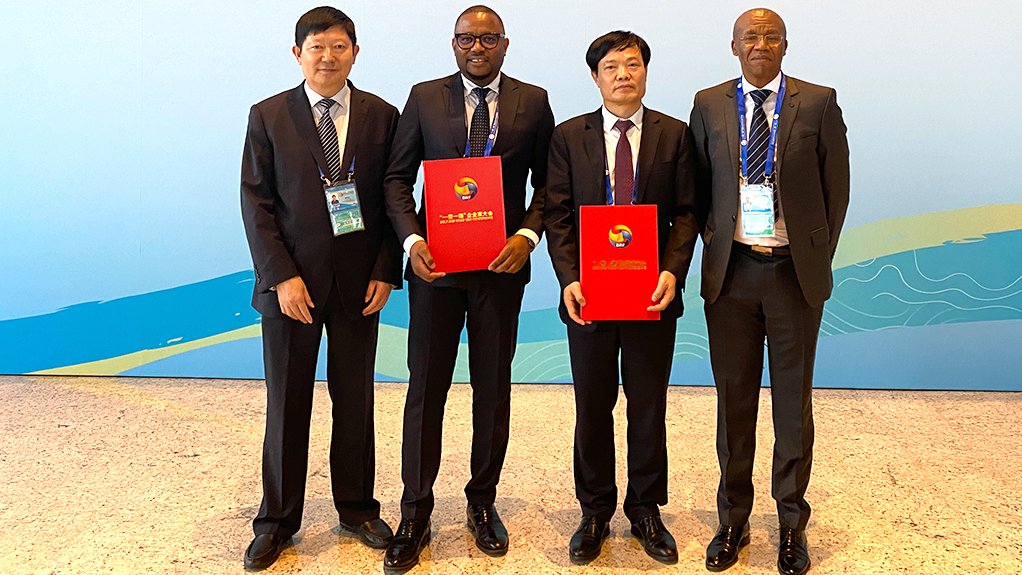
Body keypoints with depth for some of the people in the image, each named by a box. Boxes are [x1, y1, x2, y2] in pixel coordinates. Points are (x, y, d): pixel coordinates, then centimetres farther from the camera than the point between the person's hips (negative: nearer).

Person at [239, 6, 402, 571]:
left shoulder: (381, 116, 3)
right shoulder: (268, 117, 1)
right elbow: (256, 204, -2)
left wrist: (385, 271, -5)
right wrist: (281, 276, -11)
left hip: (360, 283, 1)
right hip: (291, 282, -1)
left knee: (355, 399, 11)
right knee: (286, 403, 8)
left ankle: (356, 508, 28)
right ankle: (277, 520, 23)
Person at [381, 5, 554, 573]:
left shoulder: (533, 101, 5)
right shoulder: (424, 98, 5)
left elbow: (547, 182, 5)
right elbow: (398, 177, 4)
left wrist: (527, 236, -11)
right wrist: (411, 239, -11)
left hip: (502, 265, 1)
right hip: (435, 263, 0)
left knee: (494, 389, 10)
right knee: (426, 389, 3)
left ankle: (483, 502, 28)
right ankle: (415, 516, 16)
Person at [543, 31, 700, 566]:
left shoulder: (674, 134, 4)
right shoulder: (568, 136, 4)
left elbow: (686, 213, 1)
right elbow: (557, 215, -1)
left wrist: (672, 271, -15)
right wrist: (569, 279, -14)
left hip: (652, 294, 0)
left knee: (649, 407, 11)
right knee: (592, 408, 10)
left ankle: (645, 510, 29)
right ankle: (595, 513, 27)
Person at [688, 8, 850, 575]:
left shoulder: (819, 102, 2)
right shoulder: (708, 104, 5)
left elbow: (836, 187, 4)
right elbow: (698, 187, 8)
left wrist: (820, 258, 1)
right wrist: (712, 245, 0)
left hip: (794, 272, -1)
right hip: (730, 271, 1)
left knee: (793, 400, 9)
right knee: (733, 399, 9)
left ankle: (792, 524, 25)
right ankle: (733, 520, 25)